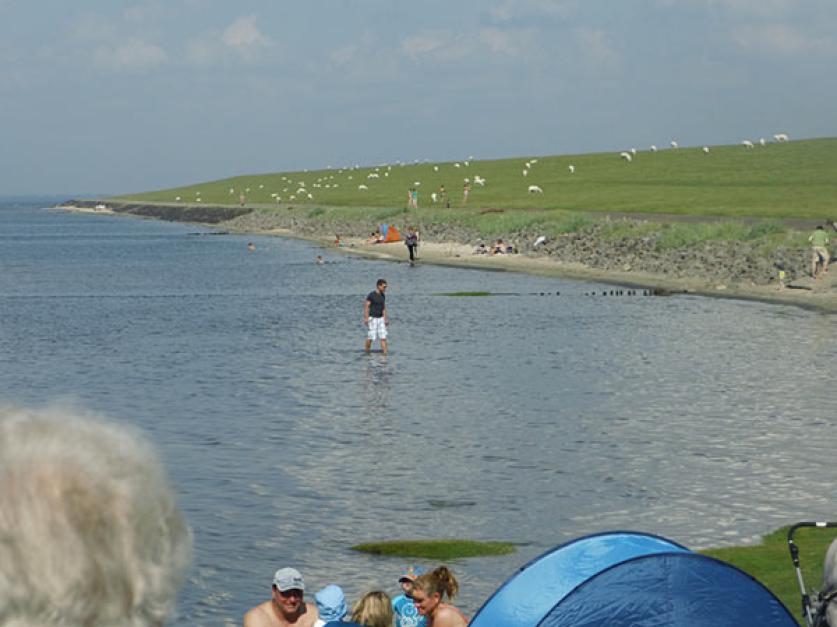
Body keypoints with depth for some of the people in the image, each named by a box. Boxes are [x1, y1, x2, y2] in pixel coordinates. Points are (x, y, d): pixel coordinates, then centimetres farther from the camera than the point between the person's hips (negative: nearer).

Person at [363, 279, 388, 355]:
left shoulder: (383, 295, 9)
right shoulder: (371, 295, -12)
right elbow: (366, 306, -13)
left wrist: (385, 319, 13)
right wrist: (366, 319, -19)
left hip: (380, 318, 6)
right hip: (372, 318, -6)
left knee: (383, 337, -2)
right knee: (370, 338, -4)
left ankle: (385, 354, -3)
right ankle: (366, 353, 10)